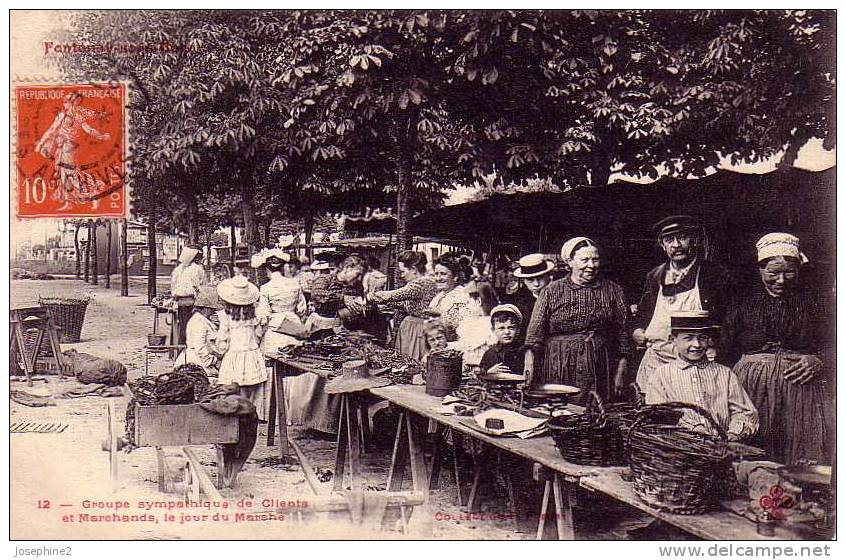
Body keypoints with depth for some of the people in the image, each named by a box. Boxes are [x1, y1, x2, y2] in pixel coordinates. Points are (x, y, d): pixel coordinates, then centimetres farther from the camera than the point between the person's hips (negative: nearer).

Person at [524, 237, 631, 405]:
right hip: (559, 373, -1)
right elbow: (535, 331, -1)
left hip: (600, 372, 1)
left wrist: (620, 373, 4)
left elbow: (622, 333, 8)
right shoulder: (552, 291, 4)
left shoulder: (612, 291, 7)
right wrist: (529, 366, -12)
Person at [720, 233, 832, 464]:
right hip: (751, 388, 0)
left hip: (802, 384, 0)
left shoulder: (815, 301, 10)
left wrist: (819, 362, -13)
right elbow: (726, 352, 9)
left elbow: (832, 344, 6)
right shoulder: (743, 303, 10)